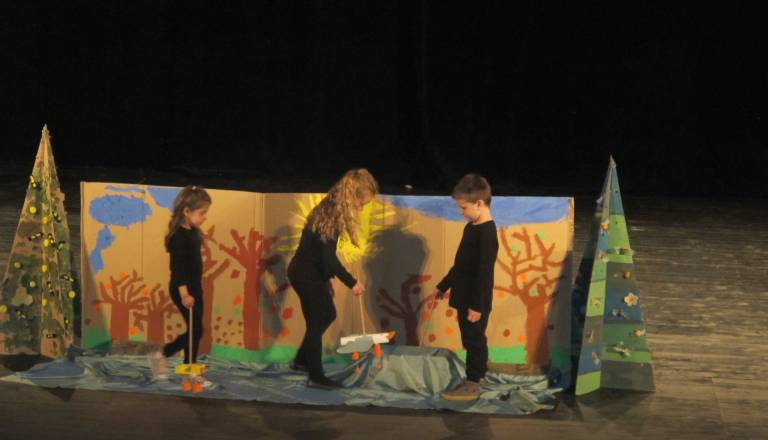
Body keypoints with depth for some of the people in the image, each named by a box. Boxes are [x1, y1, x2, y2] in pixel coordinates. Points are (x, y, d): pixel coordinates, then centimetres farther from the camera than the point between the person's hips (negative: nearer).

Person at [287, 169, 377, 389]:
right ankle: (316, 377, 10)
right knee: (317, 322, 0)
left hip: (312, 272, 10)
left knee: (328, 315, 21)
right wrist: (351, 282, -19)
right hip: (306, 274, -10)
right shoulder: (331, 216, -24)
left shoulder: (332, 210, 5)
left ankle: (301, 360, 34)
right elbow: (329, 257, -26)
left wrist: (327, 279, 18)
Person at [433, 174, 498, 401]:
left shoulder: (487, 233, -20)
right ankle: (477, 376, 27)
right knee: (473, 339, 16)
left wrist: (477, 305, -23)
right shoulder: (472, 228, 10)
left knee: (474, 340, -2)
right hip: (465, 297, 9)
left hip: (475, 301, -9)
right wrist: (443, 286, 26)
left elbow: (484, 272, -23)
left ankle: (472, 384, 4)